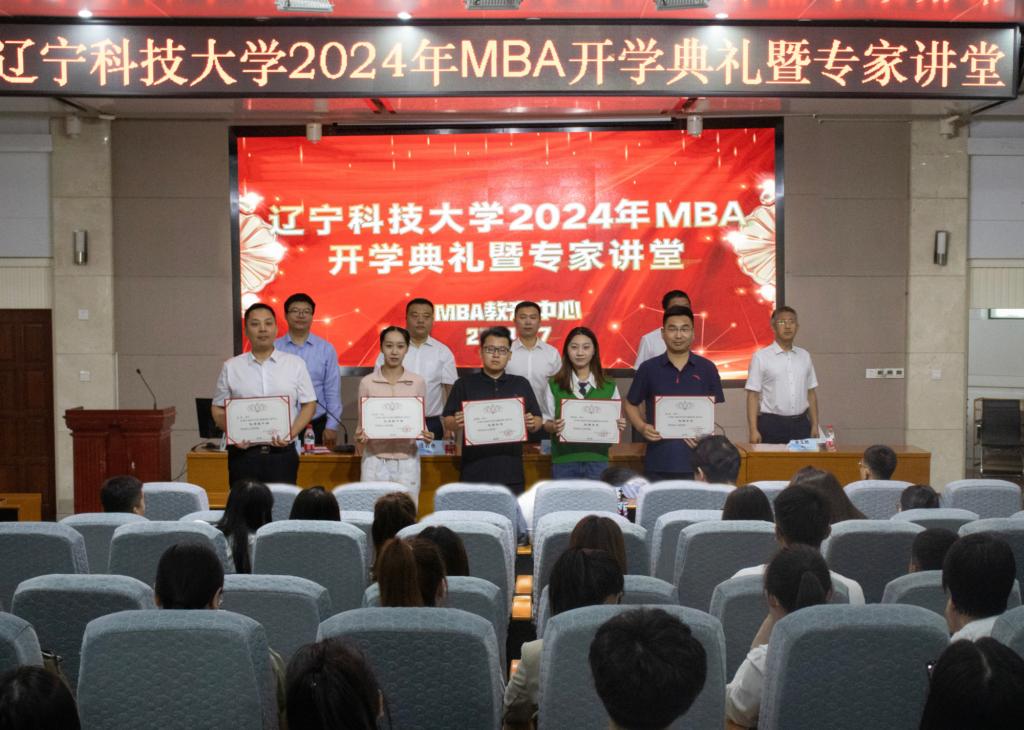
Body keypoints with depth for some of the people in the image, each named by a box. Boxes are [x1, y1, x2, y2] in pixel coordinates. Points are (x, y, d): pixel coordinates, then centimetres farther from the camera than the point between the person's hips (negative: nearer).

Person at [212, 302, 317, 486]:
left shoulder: (295, 364, 6)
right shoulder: (231, 367, 8)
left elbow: (309, 404, 6)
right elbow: (218, 408, 10)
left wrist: (292, 433, -9)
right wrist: (232, 434, -8)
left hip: (282, 452, 0)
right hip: (244, 452, 0)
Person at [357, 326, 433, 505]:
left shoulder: (417, 383, 4)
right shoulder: (367, 382, 2)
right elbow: (362, 422, 6)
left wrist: (425, 435, -12)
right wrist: (360, 435, -14)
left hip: (406, 459, 1)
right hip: (375, 459, 0)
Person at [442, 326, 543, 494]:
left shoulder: (521, 384, 12)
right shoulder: (464, 385, 7)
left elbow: (538, 421, 13)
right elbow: (447, 423, 6)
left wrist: (532, 423, -9)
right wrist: (457, 423, -15)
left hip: (511, 472, 2)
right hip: (475, 472, -1)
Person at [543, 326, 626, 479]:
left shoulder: (609, 385, 5)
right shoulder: (555, 384, 2)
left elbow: (616, 421, 9)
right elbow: (546, 422, 4)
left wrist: (620, 425, -13)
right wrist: (553, 427, -18)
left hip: (597, 458, 1)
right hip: (564, 459, -1)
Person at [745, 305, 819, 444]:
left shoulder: (805, 356, 11)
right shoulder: (761, 357, -2)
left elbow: (811, 393, 14)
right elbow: (753, 396, -5)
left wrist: (815, 425, 8)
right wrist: (753, 430, -12)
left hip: (800, 424, 4)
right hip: (771, 424, -4)